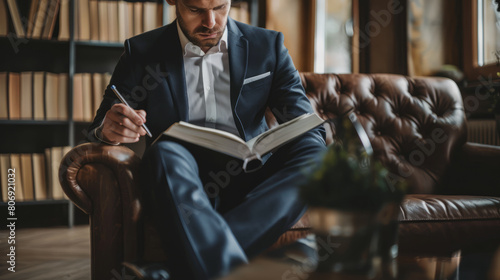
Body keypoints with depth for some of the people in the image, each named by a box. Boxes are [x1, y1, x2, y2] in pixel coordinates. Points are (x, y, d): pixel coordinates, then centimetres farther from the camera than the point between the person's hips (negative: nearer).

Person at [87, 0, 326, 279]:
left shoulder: (268, 46, 10)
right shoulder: (142, 52, 8)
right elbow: (102, 128, 3)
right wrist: (108, 130, -23)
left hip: (250, 187, 2)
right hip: (180, 187, -1)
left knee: (315, 155, -27)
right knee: (165, 153, -32)